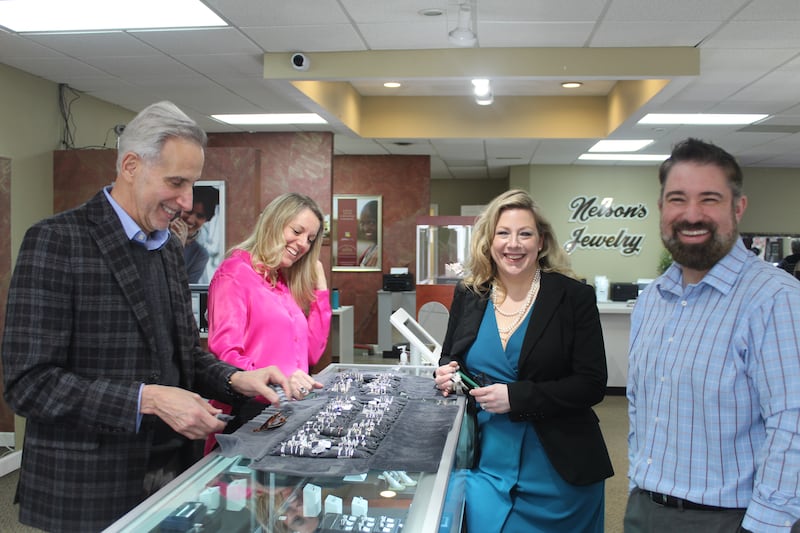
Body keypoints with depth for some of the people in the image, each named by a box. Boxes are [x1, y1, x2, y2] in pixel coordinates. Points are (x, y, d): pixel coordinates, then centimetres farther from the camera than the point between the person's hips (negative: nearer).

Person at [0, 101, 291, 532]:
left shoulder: (169, 247, 9)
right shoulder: (56, 241, -14)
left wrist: (235, 379, -4)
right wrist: (148, 400, -24)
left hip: (171, 473, 7)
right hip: (87, 493, -6)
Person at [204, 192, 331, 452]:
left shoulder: (285, 283, 18)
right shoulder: (235, 272, -4)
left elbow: (312, 353, 13)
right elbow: (224, 354, -15)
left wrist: (320, 286, 13)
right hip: (249, 410, -7)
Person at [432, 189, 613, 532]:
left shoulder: (574, 297, -8)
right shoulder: (468, 295, 2)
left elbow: (592, 385, -10)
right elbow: (449, 358, 16)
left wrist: (516, 397, -20)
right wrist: (446, 373, -8)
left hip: (557, 474, -2)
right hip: (487, 465, 3)